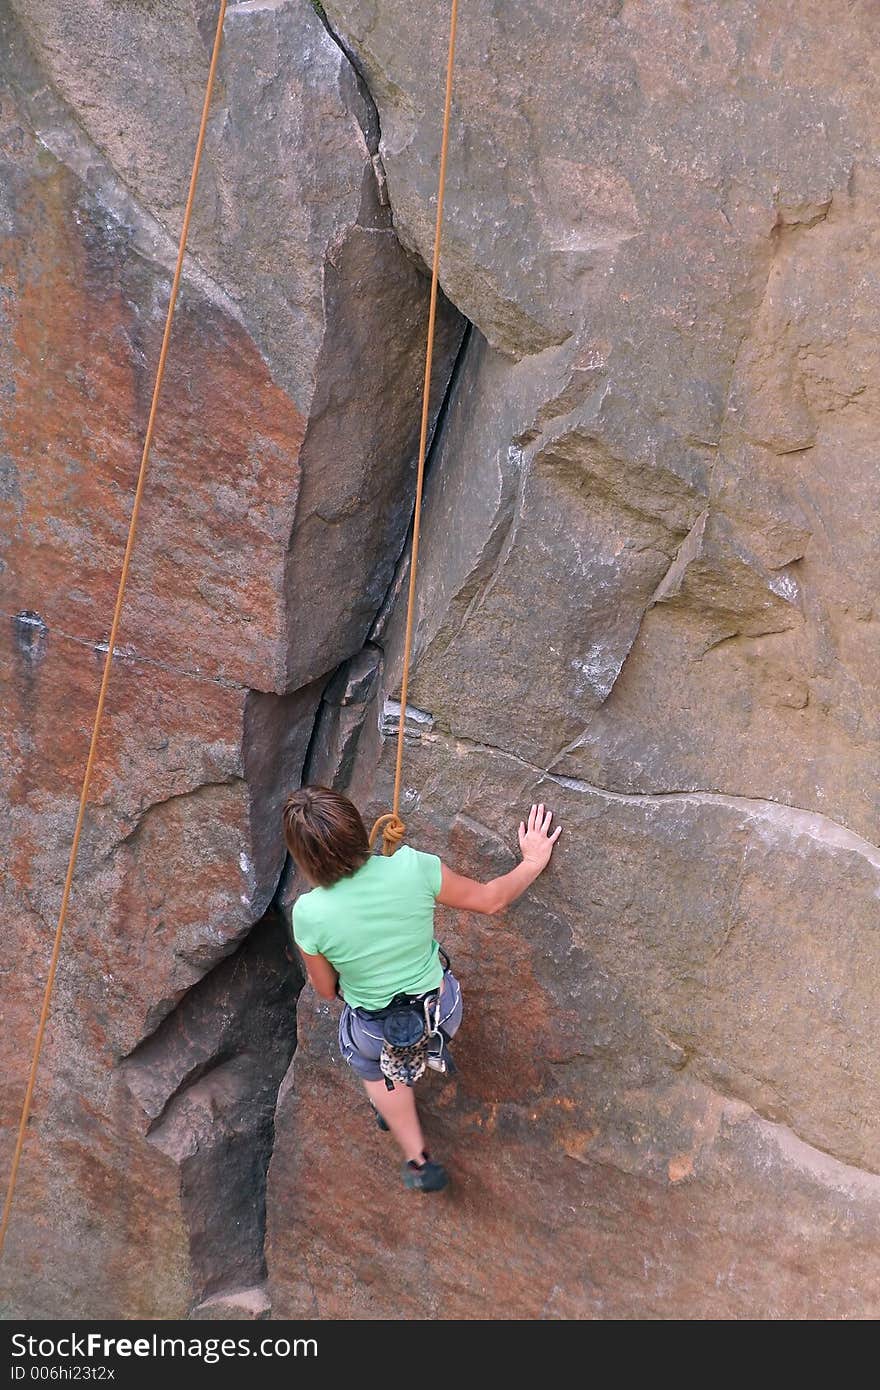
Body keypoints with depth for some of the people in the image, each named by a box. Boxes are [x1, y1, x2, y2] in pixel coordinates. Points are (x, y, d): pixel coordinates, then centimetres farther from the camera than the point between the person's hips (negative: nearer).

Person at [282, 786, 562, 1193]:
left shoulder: (309, 914, -29)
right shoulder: (412, 868, -28)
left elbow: (325, 989, -10)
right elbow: (491, 899, -11)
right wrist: (533, 861, 6)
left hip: (377, 1033, -1)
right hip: (442, 1011, 1)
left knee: (374, 1069, 35)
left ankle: (417, 1158, 47)